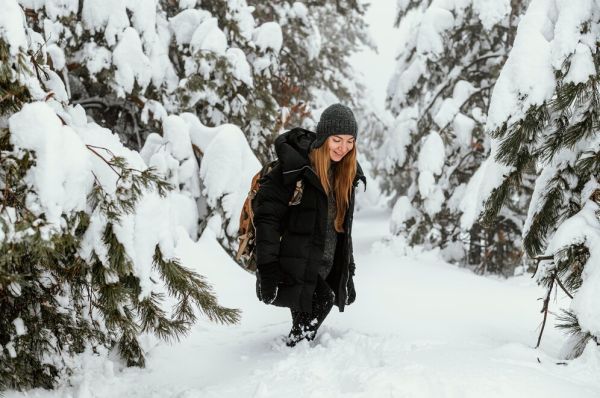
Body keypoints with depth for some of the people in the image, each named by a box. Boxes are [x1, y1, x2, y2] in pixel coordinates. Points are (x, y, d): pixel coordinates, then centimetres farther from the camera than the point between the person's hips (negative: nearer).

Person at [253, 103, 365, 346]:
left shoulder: (346, 172, 8)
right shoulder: (294, 166, -15)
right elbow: (267, 215, -16)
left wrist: (347, 268, 17)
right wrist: (267, 269, -20)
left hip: (327, 270, 7)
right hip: (295, 269, -7)